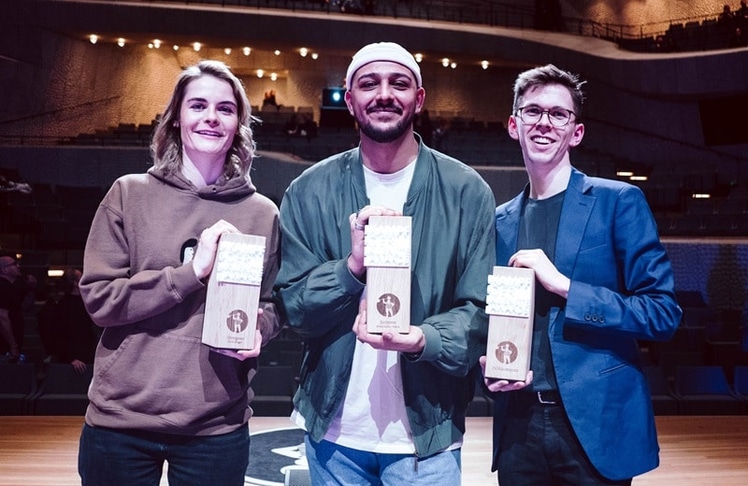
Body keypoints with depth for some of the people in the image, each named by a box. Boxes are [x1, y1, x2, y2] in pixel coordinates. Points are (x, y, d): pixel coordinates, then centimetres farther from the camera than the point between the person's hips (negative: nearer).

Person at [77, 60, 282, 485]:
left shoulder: (262, 213, 3)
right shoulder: (129, 194, 0)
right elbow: (99, 298, -6)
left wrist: (257, 328, -12)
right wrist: (193, 271, -17)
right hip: (121, 419, 0)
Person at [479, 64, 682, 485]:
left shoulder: (619, 201, -4)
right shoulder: (500, 221, 8)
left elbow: (663, 313, -10)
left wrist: (563, 285, -18)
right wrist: (490, 365, -5)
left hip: (596, 424, -3)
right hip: (518, 426, 4)